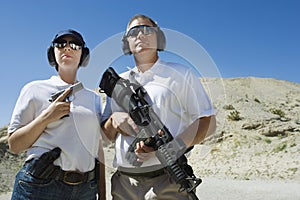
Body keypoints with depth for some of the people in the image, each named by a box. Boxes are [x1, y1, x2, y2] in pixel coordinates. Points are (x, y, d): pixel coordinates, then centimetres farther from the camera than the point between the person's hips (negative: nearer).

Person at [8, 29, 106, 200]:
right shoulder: (35, 89, 1)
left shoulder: (94, 98, 10)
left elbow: (98, 149, 9)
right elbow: (14, 145, -1)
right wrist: (45, 117, -14)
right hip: (40, 186, -3)